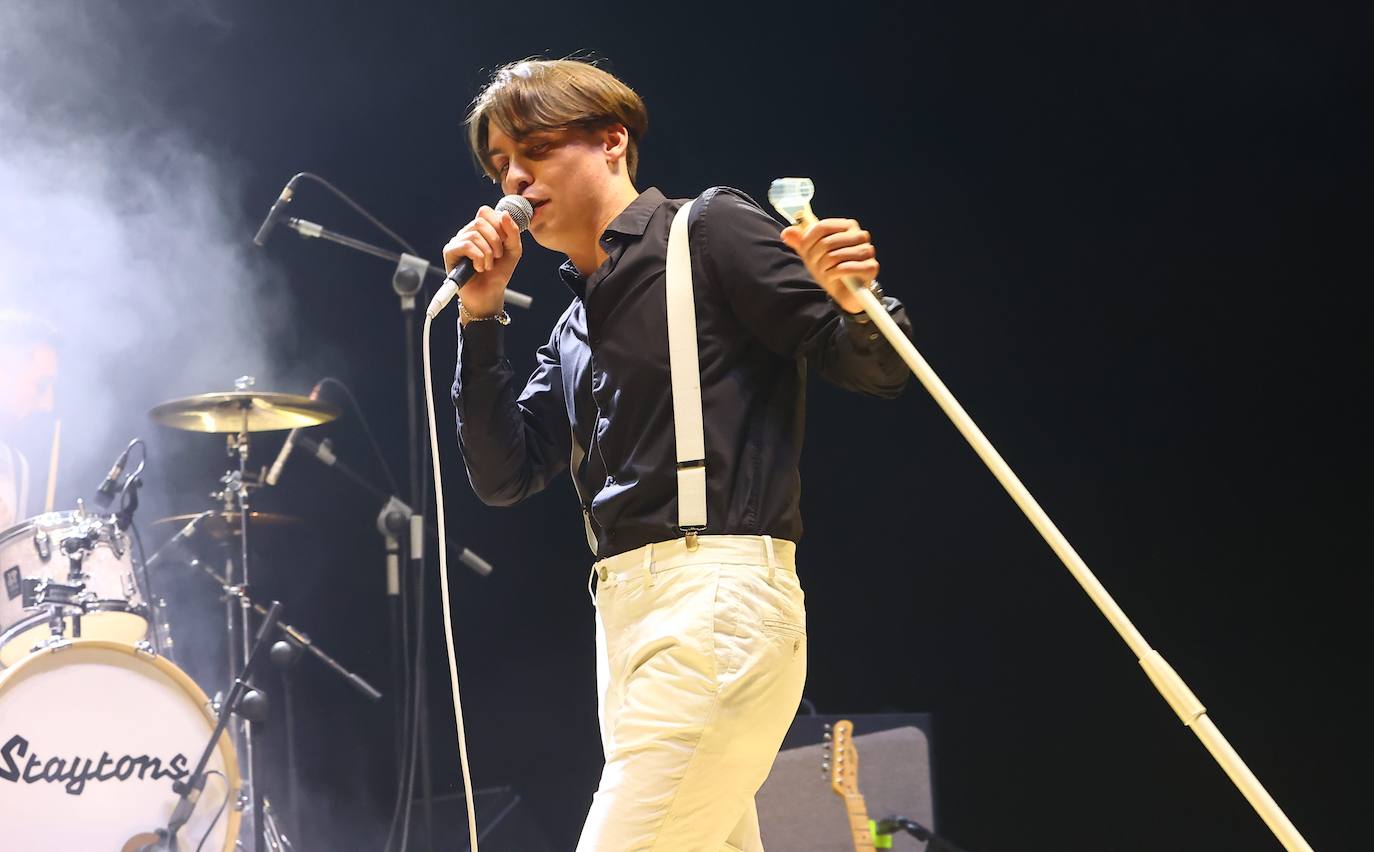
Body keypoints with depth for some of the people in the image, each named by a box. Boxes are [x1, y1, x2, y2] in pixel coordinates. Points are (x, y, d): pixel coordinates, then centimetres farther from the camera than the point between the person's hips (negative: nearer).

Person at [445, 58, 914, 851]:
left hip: (717, 594, -9)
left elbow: (877, 369, -5)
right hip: (627, 609, 9)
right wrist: (481, 317, 6)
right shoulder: (576, 326, 21)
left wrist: (854, 302, -28)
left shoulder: (709, 230, -1)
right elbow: (505, 474, 12)